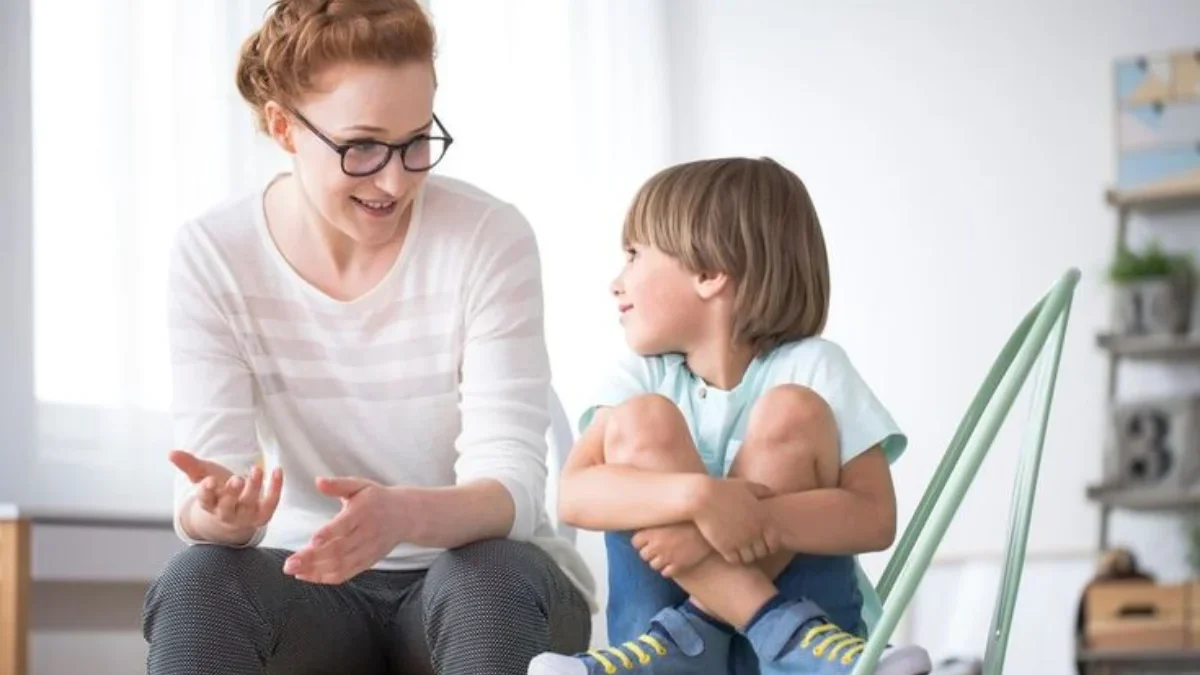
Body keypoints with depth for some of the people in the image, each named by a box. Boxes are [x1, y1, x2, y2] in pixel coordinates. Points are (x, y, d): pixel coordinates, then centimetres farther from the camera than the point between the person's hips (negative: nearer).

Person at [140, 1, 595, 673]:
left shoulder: (490, 238, -15)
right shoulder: (214, 255, -9)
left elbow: (513, 482, -20)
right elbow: (204, 498, -13)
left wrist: (403, 516, -43)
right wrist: (218, 512, -39)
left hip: (478, 577, -1)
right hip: (312, 581, 2)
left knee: (490, 577, -35)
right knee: (194, 585, -29)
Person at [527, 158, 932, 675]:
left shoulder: (811, 366, -6)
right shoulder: (643, 376, 1)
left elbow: (874, 518, -16)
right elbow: (575, 496, -16)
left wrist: (754, 519, -30)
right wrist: (697, 496, -33)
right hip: (665, 605, 2)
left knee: (793, 409, -20)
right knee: (639, 420, -18)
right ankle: (781, 631, -24)